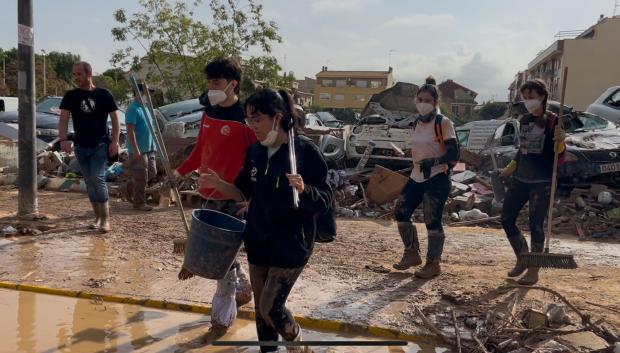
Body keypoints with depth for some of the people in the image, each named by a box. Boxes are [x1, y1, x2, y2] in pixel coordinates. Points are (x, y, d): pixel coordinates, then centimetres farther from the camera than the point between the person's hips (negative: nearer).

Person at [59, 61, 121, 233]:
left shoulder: (104, 94, -2)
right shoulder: (71, 96, 3)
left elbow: (115, 119, 0)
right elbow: (64, 118, -5)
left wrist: (115, 141, -9)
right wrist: (63, 139, -21)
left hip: (100, 145, -3)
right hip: (81, 146, 3)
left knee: (98, 178, -15)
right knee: (89, 182, 8)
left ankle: (105, 219, -9)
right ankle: (98, 217, 19)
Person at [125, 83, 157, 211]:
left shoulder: (144, 108, 15)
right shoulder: (133, 109, -15)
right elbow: (130, 130, -20)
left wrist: (153, 145, 21)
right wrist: (135, 149, -24)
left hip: (149, 148, 9)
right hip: (138, 150, -9)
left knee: (152, 173, 14)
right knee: (141, 178, -2)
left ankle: (131, 187, 32)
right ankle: (139, 203, 10)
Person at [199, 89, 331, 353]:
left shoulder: (305, 150, -16)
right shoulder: (255, 151, 2)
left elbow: (324, 202, -15)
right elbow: (243, 192, 11)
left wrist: (303, 189, -36)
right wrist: (218, 184, -7)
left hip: (291, 245, -6)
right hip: (258, 242, 6)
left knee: (270, 308, -2)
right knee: (261, 308, 14)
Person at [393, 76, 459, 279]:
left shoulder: (443, 123, -10)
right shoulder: (416, 123, 11)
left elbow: (453, 154, -15)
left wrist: (432, 162, -28)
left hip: (437, 179, -8)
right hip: (417, 178, 8)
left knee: (432, 221, -5)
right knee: (401, 212, 7)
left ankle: (433, 264, 11)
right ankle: (412, 254, 23)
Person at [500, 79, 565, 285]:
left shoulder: (552, 121, -7)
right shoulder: (524, 120, 11)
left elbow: (559, 155, -9)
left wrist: (560, 141, -28)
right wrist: (509, 169, 24)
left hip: (542, 182, -6)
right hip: (520, 179, 6)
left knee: (536, 225, -2)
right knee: (507, 220, 6)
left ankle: (533, 271, 12)